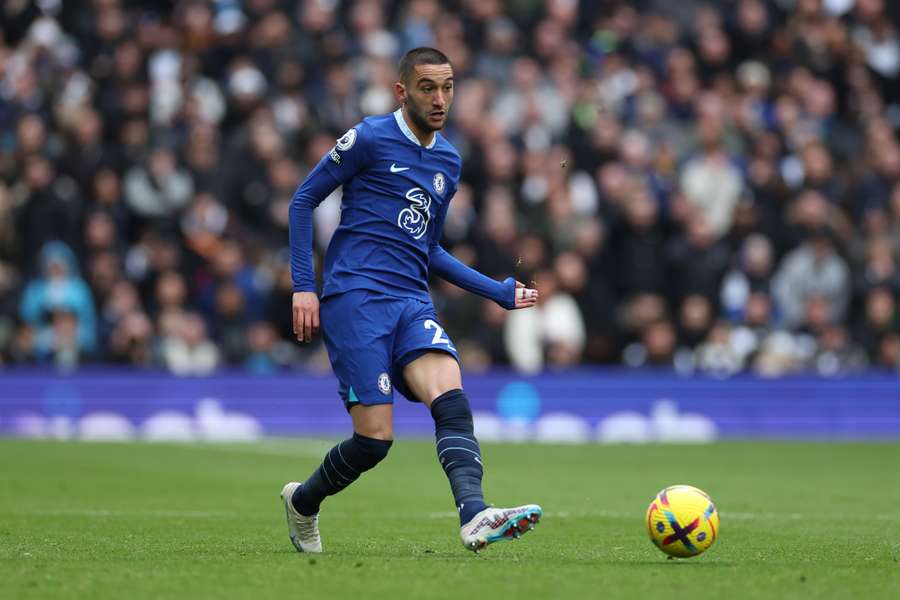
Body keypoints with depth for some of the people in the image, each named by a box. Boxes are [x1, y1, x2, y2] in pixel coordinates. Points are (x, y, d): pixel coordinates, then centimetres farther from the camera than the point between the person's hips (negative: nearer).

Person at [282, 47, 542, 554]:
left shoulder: (449, 161, 19)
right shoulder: (369, 139, -1)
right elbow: (304, 200, 2)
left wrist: (500, 292, 23)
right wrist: (304, 287, -5)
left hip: (413, 303, 5)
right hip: (356, 298, -5)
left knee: (451, 397, -24)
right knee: (375, 439, -11)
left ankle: (475, 517, -41)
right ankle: (302, 502, 17)